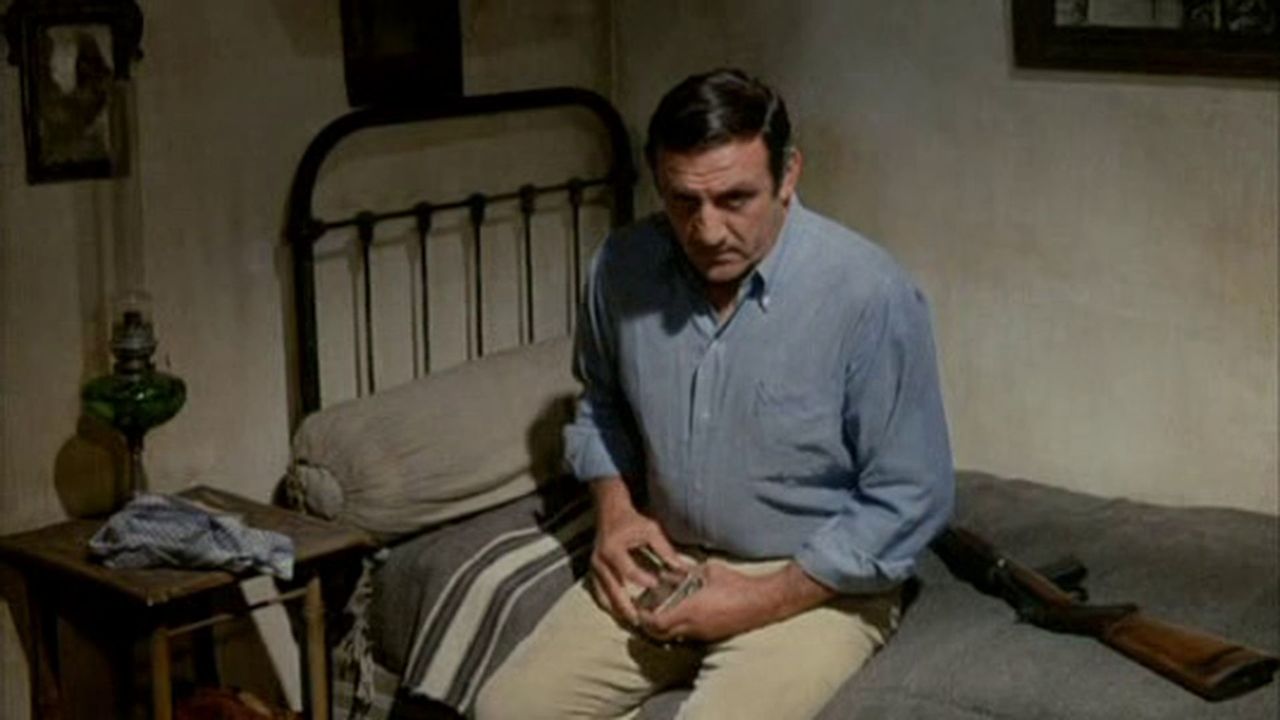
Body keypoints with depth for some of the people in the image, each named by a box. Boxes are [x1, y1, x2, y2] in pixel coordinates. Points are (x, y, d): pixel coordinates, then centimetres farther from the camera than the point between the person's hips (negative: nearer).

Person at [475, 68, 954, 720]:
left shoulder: (870, 296, -22)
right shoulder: (622, 266, -6)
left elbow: (909, 500, -16)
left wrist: (765, 600, -17)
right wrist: (615, 508, -2)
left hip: (815, 583, -4)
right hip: (665, 565, 5)